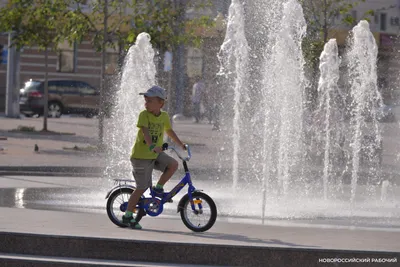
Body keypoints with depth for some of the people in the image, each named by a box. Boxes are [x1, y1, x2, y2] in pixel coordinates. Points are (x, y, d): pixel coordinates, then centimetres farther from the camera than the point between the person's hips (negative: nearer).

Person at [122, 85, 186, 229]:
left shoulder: (164, 116, 3)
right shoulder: (144, 115, -15)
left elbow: (169, 131, 22)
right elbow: (145, 131, -30)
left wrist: (181, 144, 25)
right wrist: (152, 146, -45)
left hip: (156, 154, 6)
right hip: (141, 155, -6)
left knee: (173, 164, -17)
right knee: (142, 187, -5)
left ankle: (158, 188, 5)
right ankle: (127, 215, 7)